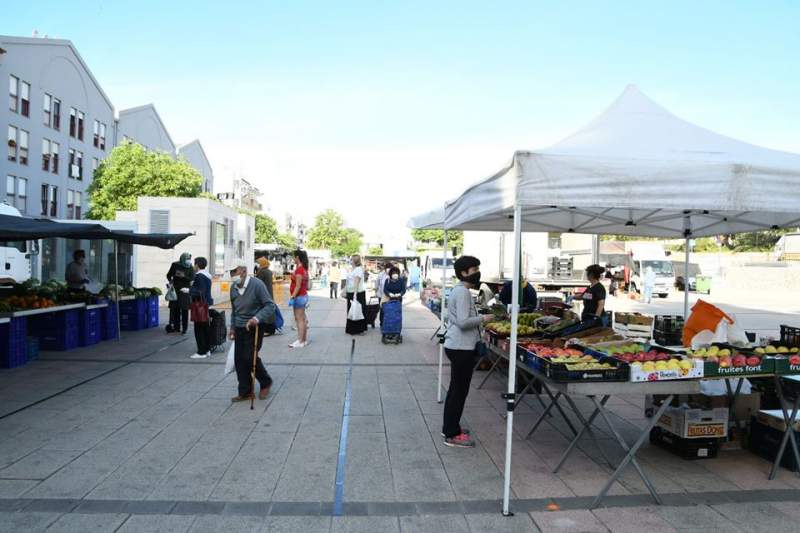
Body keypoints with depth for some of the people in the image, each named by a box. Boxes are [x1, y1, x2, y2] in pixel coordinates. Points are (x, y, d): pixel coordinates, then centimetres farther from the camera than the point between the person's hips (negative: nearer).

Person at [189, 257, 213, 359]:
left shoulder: (199, 276, -17)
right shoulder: (207, 275, 12)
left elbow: (200, 292, -22)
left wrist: (189, 290, -14)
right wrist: (193, 285, 19)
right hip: (206, 303, 10)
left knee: (199, 329, -4)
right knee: (206, 327, 14)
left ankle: (201, 352, -1)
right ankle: (207, 349, 21)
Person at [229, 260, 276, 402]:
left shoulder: (256, 284, -17)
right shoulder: (233, 287, 5)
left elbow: (270, 305, -17)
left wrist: (257, 318, -30)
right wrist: (232, 327, 16)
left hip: (254, 328, -6)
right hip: (239, 328, 7)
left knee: (250, 357, -8)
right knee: (239, 360, 5)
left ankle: (266, 382, 17)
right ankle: (245, 392, 17)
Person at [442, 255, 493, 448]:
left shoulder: (458, 290, 14)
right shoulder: (463, 292, -18)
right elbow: (463, 322, -25)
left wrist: (478, 318, 12)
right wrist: (482, 319, -12)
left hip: (456, 346, 11)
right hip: (461, 348, -11)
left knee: (455, 389, 18)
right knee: (460, 391, -3)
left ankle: (449, 427, 29)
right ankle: (452, 435, 5)